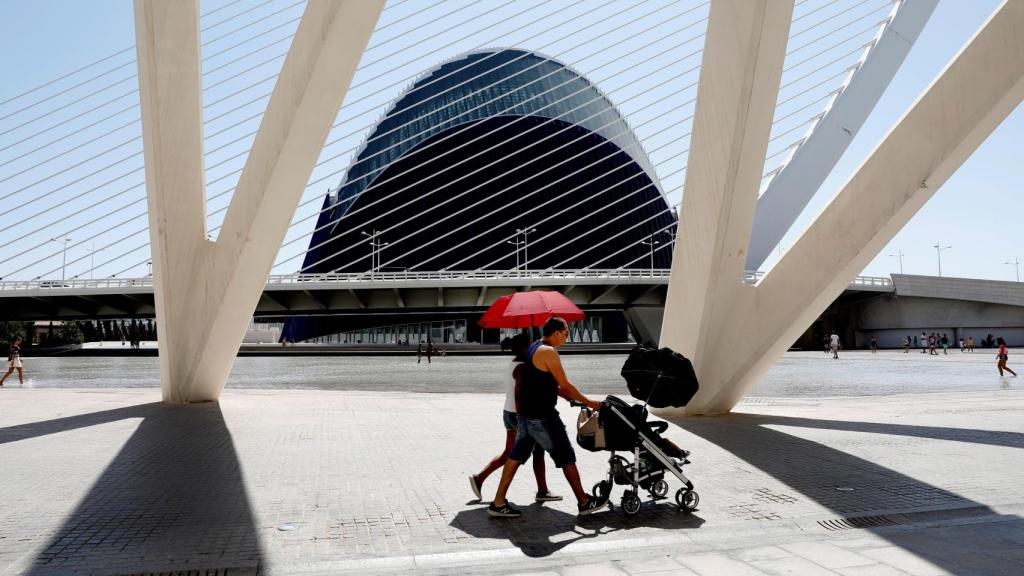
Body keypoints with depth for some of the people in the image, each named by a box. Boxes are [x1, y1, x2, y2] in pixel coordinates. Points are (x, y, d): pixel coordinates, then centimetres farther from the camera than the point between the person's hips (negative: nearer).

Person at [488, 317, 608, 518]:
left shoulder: (534, 348, 14)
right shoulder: (548, 352, -17)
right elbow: (566, 386, -15)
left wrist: (574, 399, 14)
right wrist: (589, 403, -4)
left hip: (526, 414, 10)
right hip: (542, 418, -9)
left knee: (516, 456, 11)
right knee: (567, 458, 2)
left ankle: (498, 503, 14)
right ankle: (584, 502, 13)